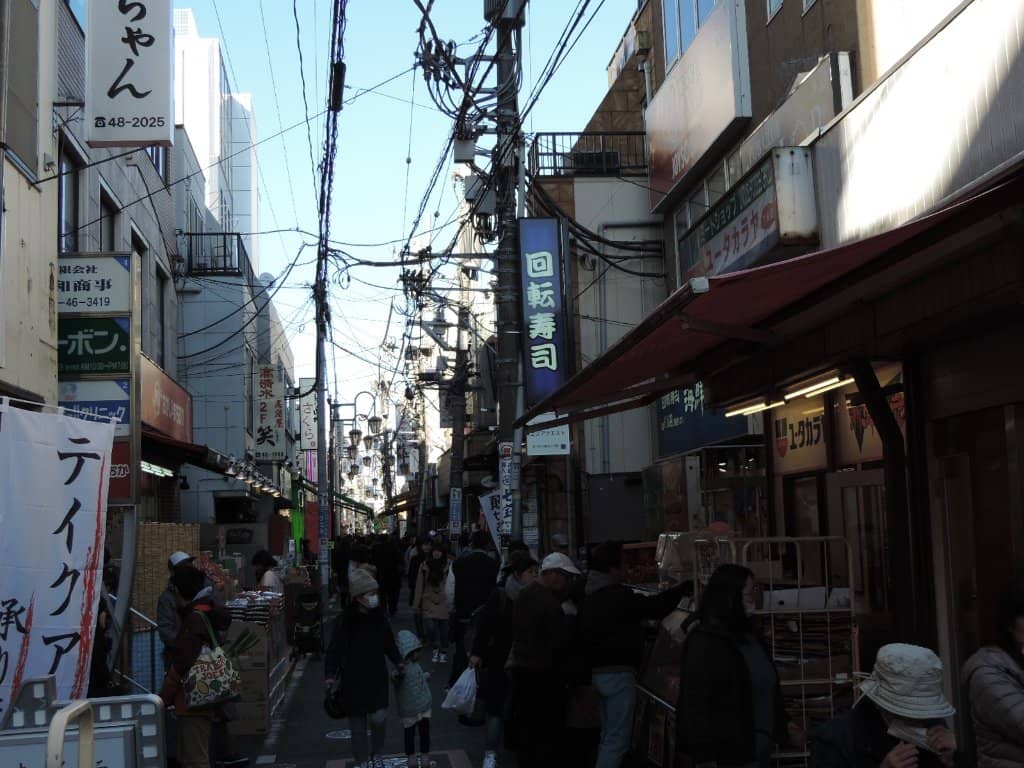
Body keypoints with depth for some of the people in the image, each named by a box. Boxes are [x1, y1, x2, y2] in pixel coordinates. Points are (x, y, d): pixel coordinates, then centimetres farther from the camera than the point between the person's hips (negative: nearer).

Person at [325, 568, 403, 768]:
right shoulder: (345, 622, -14)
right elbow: (334, 650, -11)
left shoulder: (380, 618, -3)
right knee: (358, 725, 8)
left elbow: (389, 643, 12)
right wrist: (331, 675, -22)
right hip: (353, 681, -2)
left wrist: (397, 661, 0)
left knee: (379, 718, -9)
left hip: (377, 678, 2)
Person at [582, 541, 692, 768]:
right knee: (618, 739, -5)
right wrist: (683, 588, -1)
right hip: (619, 672, -9)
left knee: (608, 736, 18)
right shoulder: (618, 595, -17)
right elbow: (654, 606, -13)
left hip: (598, 672, 9)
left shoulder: (590, 596, 12)